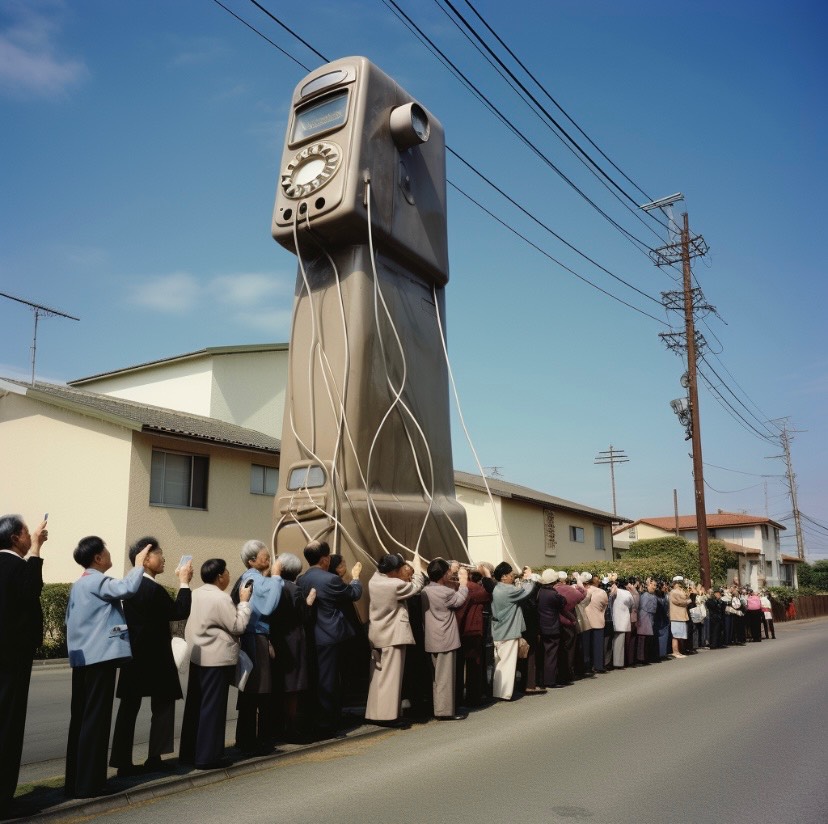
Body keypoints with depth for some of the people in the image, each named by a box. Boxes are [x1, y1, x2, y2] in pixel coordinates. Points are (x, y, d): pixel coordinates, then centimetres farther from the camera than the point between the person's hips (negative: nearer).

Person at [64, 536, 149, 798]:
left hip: (82, 658, 9)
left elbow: (70, 618, 20)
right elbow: (127, 588, -31)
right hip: (100, 657, -9)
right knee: (95, 719, -4)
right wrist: (139, 564, -18)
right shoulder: (97, 582, -13)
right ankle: (87, 784, -1)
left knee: (80, 718, 12)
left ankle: (74, 781, 18)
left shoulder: (78, 585, 15)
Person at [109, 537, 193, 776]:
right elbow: (181, 612, -17)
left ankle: (123, 761, 12)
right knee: (163, 704, 6)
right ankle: (154, 757, 7)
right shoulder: (153, 589, -20)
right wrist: (184, 582, -11)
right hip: (155, 657, -8)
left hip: (134, 655, 8)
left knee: (129, 707, 9)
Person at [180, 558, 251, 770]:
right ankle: (207, 757, 4)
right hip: (217, 659, -8)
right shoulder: (221, 598, -19)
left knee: (195, 705, 14)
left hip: (198, 657, 9)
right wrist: (244, 601, -8)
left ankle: (189, 752, 22)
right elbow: (238, 626, -15)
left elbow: (189, 625, 14)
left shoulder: (195, 594, 7)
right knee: (212, 707, -1)